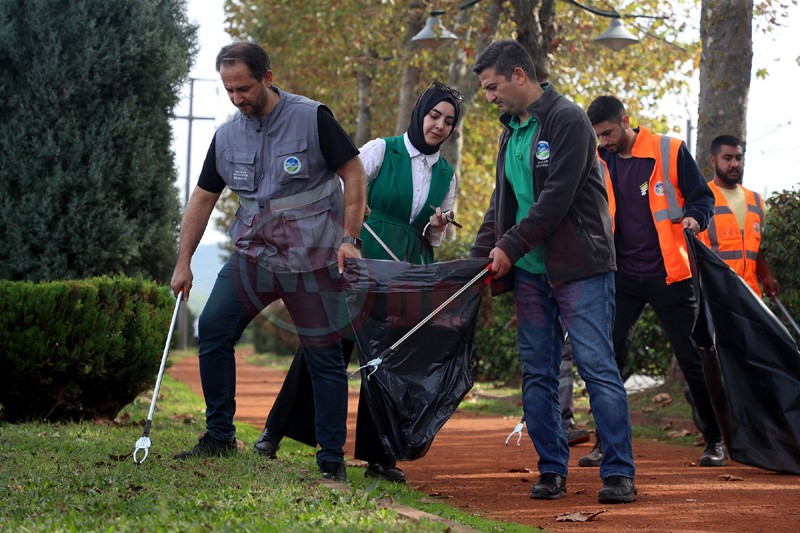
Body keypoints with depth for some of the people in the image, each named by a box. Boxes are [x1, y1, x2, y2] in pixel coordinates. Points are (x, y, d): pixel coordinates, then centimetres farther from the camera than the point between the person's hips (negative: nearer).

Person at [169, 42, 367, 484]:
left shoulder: (312, 118, -8)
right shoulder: (226, 136, 6)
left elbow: (354, 175, -4)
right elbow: (203, 198, 13)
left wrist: (349, 239, -12)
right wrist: (183, 262, 11)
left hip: (312, 260, -4)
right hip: (253, 254, 5)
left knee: (324, 355, -3)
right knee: (213, 329, -6)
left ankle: (332, 459, 4)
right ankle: (219, 435, 7)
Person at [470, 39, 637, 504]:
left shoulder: (567, 120, -9)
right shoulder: (512, 132, 16)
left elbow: (556, 198, -16)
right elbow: (502, 202, 22)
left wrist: (511, 246, -14)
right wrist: (481, 255, 9)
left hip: (580, 266, -8)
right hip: (530, 271, 8)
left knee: (598, 368, -9)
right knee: (538, 375, 5)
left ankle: (620, 473, -7)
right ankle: (552, 470, 11)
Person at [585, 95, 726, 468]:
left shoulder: (670, 152, -5)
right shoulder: (598, 162, 5)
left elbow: (702, 197, 1)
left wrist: (694, 217, -21)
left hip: (668, 275, -3)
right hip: (621, 278, 3)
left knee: (692, 359, 2)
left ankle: (715, 440, 13)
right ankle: (605, 442, 8)